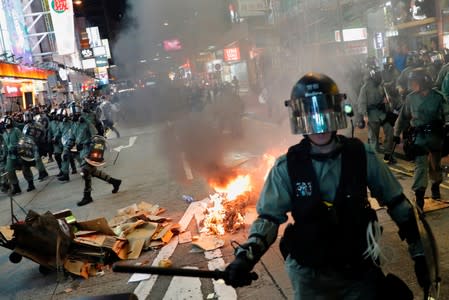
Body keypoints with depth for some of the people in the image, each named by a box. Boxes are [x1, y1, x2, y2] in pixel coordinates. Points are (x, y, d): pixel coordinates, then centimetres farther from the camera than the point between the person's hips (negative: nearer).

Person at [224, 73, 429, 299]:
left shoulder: (362, 156, -10)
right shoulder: (287, 167, -13)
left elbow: (397, 204, 0)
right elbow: (269, 217, -9)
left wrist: (419, 254, 5)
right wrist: (246, 255, -26)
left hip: (360, 269, 1)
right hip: (309, 275, 0)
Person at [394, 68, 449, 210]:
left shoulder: (438, 97, -7)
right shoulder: (411, 98, -1)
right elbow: (404, 117, 9)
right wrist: (397, 133, 12)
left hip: (435, 135, 0)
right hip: (419, 136, 0)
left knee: (435, 164, 16)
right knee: (421, 165, -9)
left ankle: (436, 185, 43)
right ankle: (419, 195, -8)